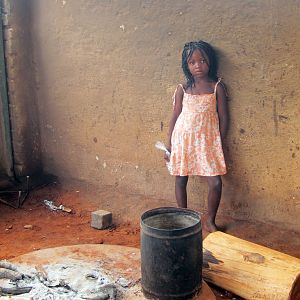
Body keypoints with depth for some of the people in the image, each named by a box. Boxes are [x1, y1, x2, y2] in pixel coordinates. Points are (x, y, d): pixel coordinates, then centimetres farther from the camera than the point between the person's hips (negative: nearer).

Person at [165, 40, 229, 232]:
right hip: (183, 139, 1)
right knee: (180, 180, 8)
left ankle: (210, 221, 14)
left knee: (216, 183, -7)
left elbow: (223, 117, 2)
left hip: (207, 141, -1)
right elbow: (175, 117, 4)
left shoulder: (217, 87, -1)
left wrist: (220, 143, 1)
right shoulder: (182, 89, 2)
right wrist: (169, 146, 3)